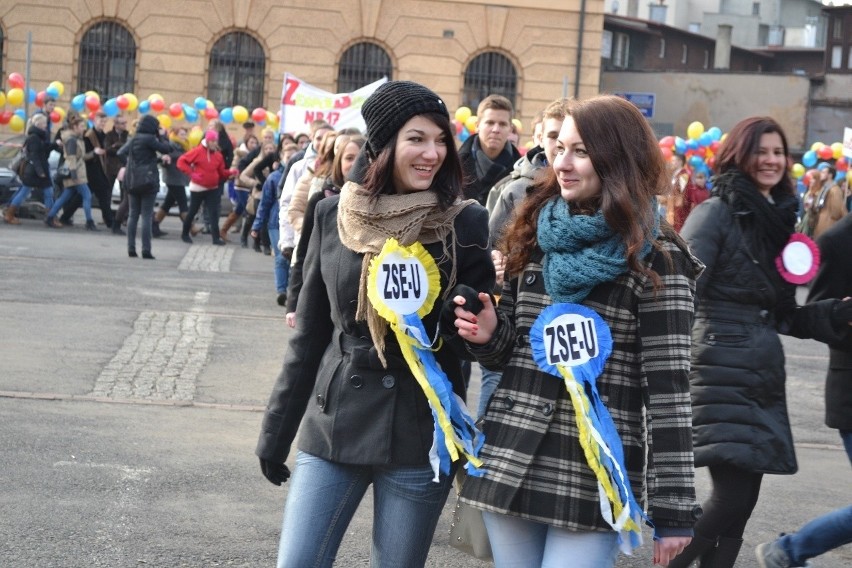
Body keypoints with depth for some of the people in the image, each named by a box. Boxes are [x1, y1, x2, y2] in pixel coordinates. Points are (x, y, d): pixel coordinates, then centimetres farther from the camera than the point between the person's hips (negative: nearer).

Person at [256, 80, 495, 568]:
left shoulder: (466, 223, -5)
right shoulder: (334, 215, 2)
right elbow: (311, 332, 9)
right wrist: (278, 429, 10)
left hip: (420, 433, -2)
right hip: (333, 423, 2)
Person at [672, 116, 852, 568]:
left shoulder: (779, 220, 16)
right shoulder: (717, 212, -5)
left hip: (762, 377, 7)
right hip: (720, 373, -7)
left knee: (742, 497, 6)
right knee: (734, 494, -13)